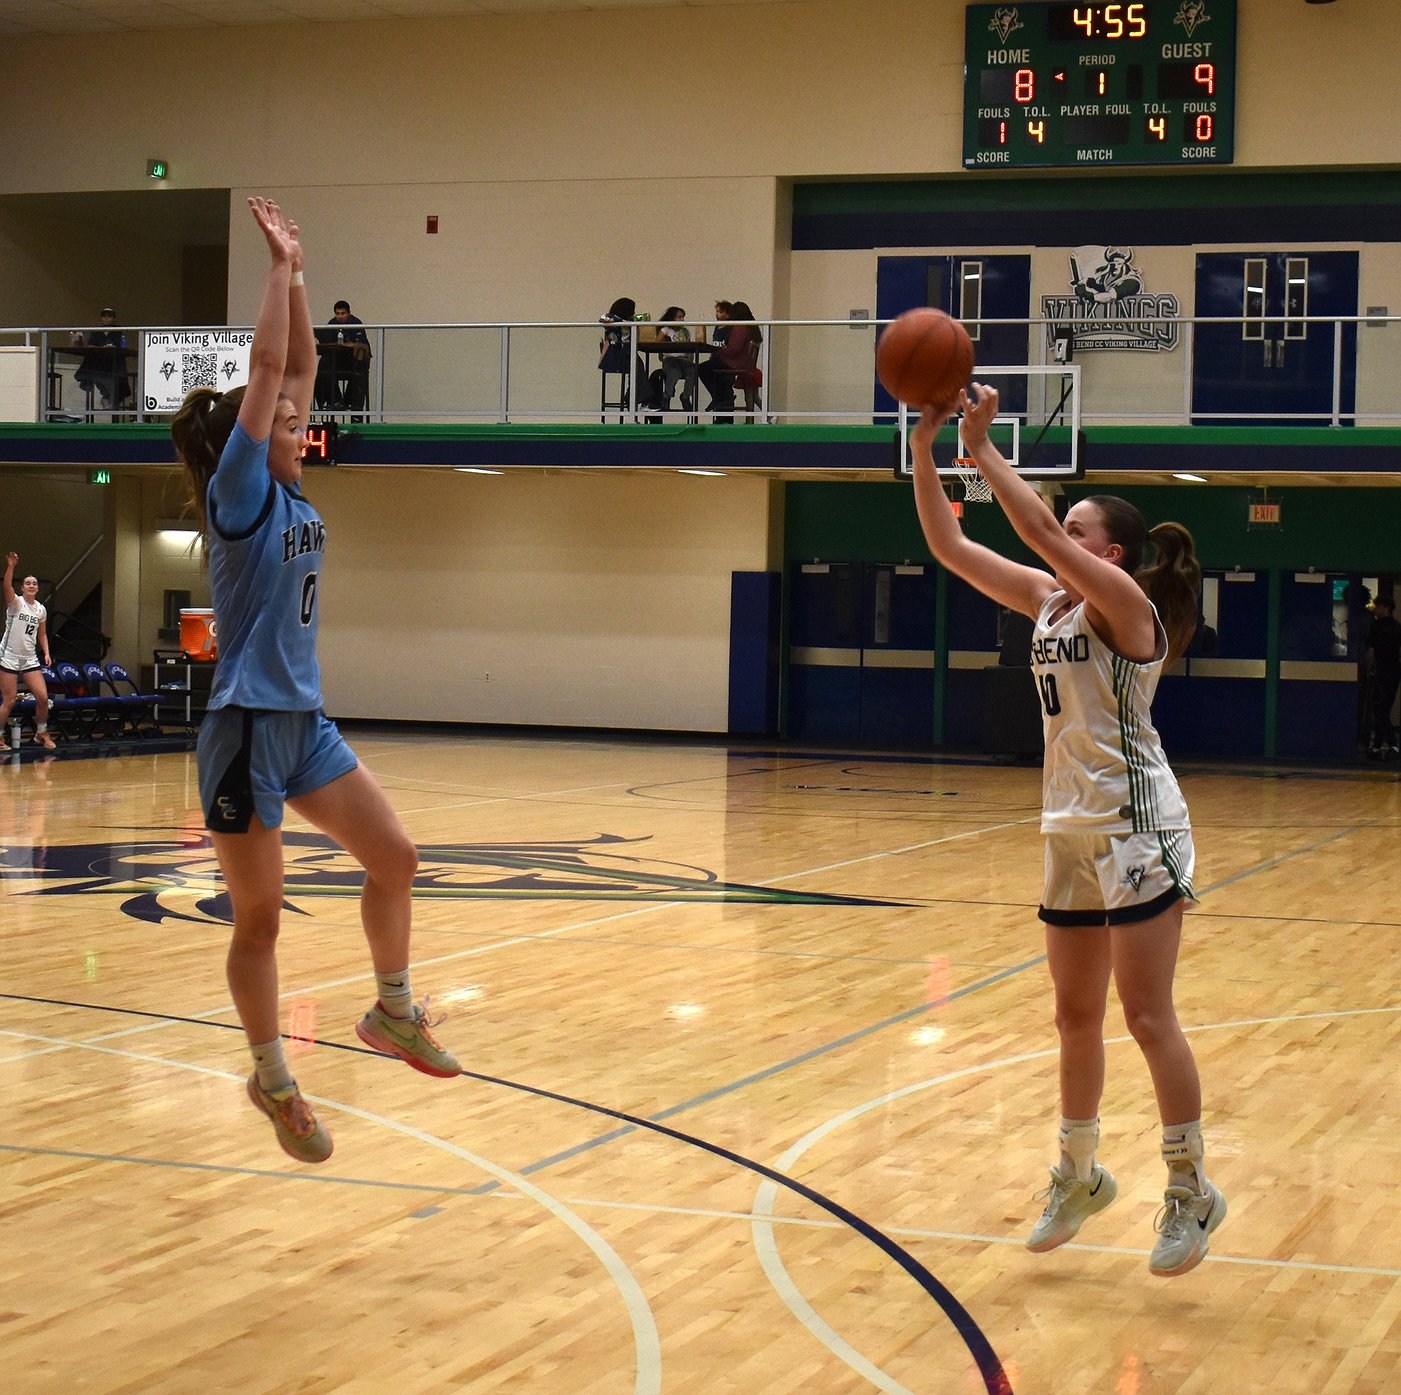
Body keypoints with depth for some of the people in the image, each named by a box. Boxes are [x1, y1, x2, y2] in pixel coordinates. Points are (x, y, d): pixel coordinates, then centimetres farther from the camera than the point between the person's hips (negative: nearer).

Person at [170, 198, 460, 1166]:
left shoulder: (292, 493, 9)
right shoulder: (238, 496, -10)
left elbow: (300, 367, 11)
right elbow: (268, 369, -16)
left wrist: (299, 274, 6)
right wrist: (282, 266, -11)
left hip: (307, 722, 8)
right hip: (247, 728, -8)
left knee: (393, 856, 4)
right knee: (260, 916, 2)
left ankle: (393, 1012, 20)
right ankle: (272, 1077, 14)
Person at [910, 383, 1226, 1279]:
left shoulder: (1124, 601, -11)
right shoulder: (1048, 601, 10)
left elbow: (1040, 531, -25)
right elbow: (950, 545, 7)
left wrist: (984, 447, -21)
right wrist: (924, 448, -2)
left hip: (1137, 827, -8)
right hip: (1073, 832, 8)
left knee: (1148, 1015, -6)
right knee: (1077, 1017, 15)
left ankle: (1192, 1189, 4)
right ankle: (1080, 1178, 28)